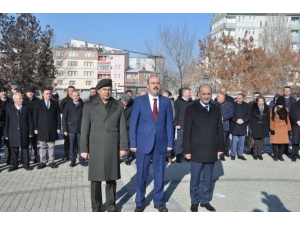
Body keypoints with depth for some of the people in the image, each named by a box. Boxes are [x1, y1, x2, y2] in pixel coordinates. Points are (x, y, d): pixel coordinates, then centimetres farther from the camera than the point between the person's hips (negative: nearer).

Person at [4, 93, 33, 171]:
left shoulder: (26, 108, 5)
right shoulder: (9, 108, 3)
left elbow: (30, 121, 4)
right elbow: (6, 122, 2)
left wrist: (30, 132, -1)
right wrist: (6, 134, -1)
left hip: (24, 133, 0)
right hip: (13, 133, 0)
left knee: (25, 149, 6)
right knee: (14, 150, 5)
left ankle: (26, 164, 16)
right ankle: (14, 165, 17)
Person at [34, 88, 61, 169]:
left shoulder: (55, 103, 7)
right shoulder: (38, 103, 5)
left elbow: (58, 116, 6)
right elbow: (35, 116, 3)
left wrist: (58, 127, 0)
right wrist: (35, 128, -3)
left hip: (52, 129, 1)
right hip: (42, 129, 0)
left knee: (51, 146, 5)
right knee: (42, 146, 5)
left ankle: (51, 161, 13)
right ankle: (42, 162, 12)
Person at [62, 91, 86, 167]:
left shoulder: (82, 105, 3)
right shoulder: (68, 105, 4)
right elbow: (64, 118, 4)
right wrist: (65, 129, -2)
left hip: (81, 129, 0)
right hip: (71, 129, 0)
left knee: (80, 145, 4)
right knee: (72, 146, 5)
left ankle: (81, 160, 15)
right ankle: (72, 160, 16)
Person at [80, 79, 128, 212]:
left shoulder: (118, 106, 5)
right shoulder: (89, 106, 2)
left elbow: (122, 128, 4)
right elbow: (85, 129, 1)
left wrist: (123, 146, 0)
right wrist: (84, 149, -3)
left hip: (113, 147, 1)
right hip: (95, 147, -1)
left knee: (111, 178, 8)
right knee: (95, 179, 5)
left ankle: (111, 206, 20)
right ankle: (96, 207, 18)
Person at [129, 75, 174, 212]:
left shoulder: (166, 101, 5)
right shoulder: (139, 101, -1)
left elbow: (169, 123, 5)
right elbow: (133, 123, -2)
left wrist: (170, 143, 0)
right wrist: (133, 143, -7)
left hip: (161, 143, 2)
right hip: (143, 143, -2)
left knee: (159, 174, 12)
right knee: (141, 175, 7)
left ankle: (159, 201, 27)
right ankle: (140, 203, 22)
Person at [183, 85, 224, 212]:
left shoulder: (216, 109, 7)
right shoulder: (191, 109, -4)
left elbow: (220, 130, 9)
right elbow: (187, 131, -6)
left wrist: (220, 147, 6)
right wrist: (187, 150, -9)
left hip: (211, 151, 3)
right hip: (197, 151, -3)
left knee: (208, 179, 13)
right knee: (195, 179, 9)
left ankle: (205, 200, 28)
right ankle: (194, 202, 24)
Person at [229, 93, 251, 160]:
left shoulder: (247, 106, 7)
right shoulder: (233, 105, -1)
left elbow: (249, 116, 4)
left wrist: (243, 120, -12)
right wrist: (236, 120, -15)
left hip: (243, 127, 2)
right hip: (234, 127, -2)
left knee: (241, 142, 8)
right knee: (234, 141, 1)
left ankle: (240, 154, 18)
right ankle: (233, 154, 11)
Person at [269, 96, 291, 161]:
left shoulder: (286, 109, 7)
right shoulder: (273, 109, -1)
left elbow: (287, 119, 9)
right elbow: (271, 120, -3)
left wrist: (289, 128, 6)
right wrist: (272, 129, -9)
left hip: (283, 128, 2)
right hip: (275, 128, -2)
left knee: (282, 142, 3)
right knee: (275, 142, 0)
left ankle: (280, 155, 14)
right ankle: (275, 155, 12)